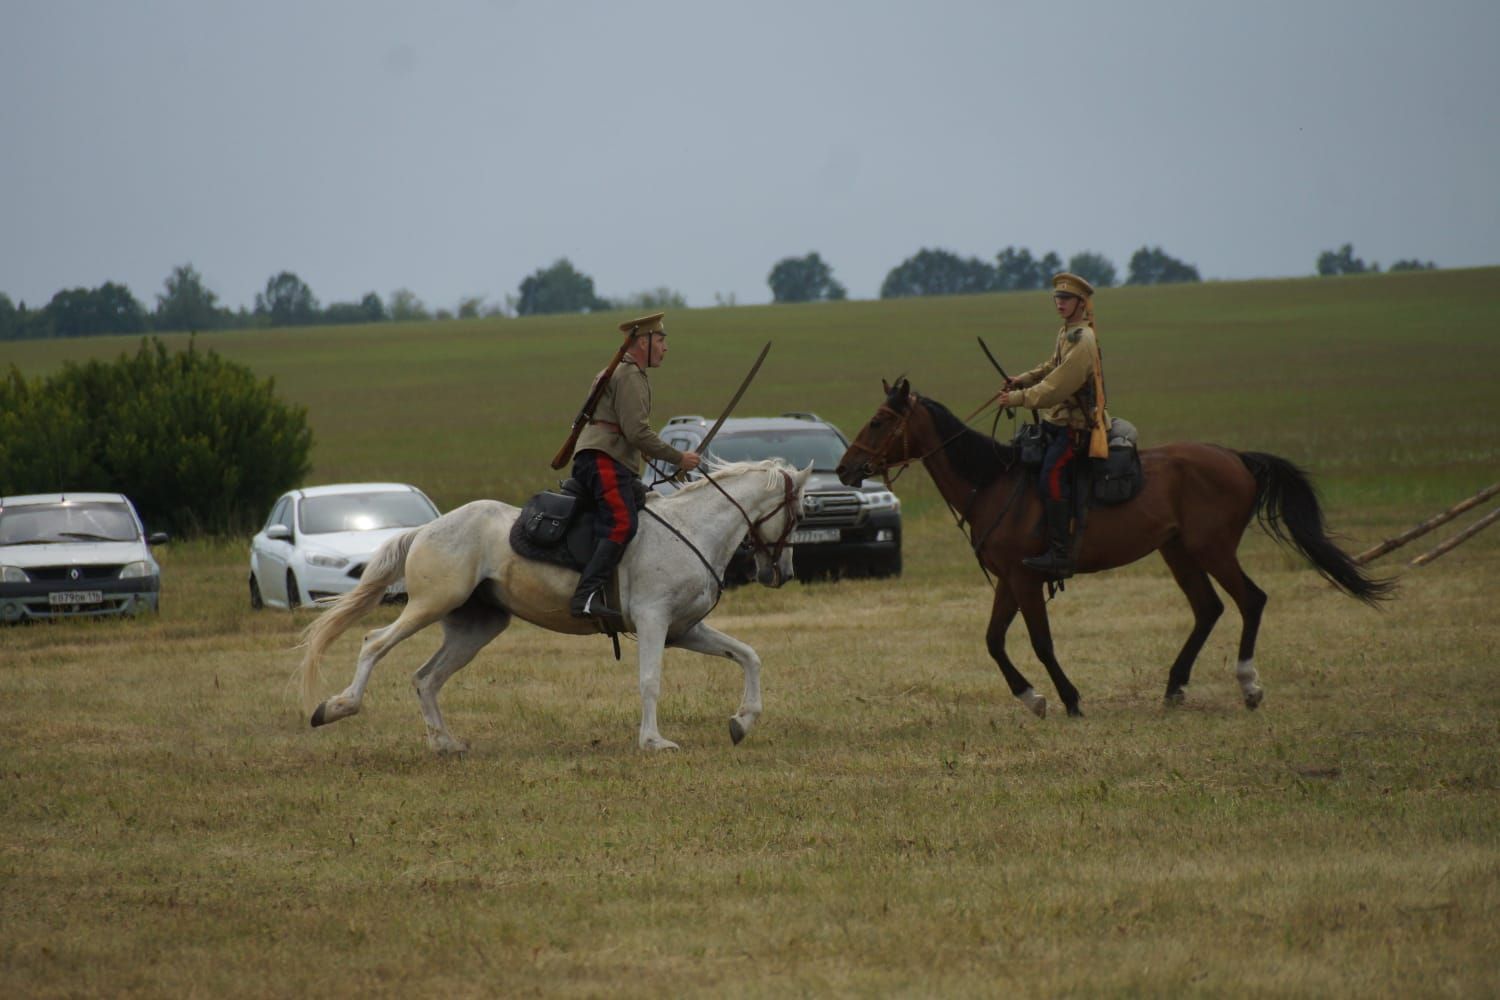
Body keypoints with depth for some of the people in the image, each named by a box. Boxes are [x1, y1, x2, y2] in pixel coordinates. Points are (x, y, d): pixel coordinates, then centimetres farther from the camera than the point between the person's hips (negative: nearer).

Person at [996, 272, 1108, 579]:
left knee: (1052, 475, -27)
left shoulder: (1082, 340, -19)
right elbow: (1052, 367, 26)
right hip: (1057, 421, 11)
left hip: (1076, 426, -11)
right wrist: (1022, 381, 10)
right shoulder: (1067, 333, 12)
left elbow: (1058, 386, -23)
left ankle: (1060, 555, -30)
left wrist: (1020, 398, -19)